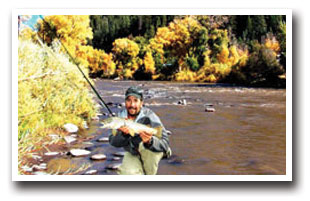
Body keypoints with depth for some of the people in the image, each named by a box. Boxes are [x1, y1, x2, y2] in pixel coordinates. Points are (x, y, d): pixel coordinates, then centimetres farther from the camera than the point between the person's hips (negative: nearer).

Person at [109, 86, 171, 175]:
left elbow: (165, 144, -34)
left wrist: (149, 141, -55)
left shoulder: (149, 117, -26)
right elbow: (113, 142, -20)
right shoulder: (121, 116, -12)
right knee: (125, 173, -24)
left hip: (152, 153, -2)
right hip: (132, 154, 3)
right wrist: (123, 134, -41)